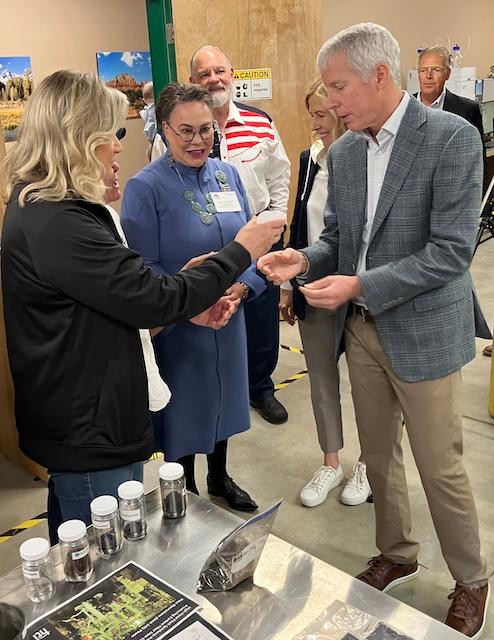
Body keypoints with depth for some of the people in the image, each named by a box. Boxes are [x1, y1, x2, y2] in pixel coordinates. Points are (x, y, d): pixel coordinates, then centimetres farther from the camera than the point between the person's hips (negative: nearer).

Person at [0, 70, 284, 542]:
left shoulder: (38, 208, 6)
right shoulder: (57, 225, -27)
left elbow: (114, 295, 12)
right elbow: (151, 298, -24)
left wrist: (187, 307, 4)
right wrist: (241, 252, -13)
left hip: (72, 424, 10)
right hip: (90, 433, -10)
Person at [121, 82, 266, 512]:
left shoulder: (228, 175, 1)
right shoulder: (145, 187, -14)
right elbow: (143, 270, -15)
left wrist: (243, 286, -15)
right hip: (176, 327, -5)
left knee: (224, 399, 21)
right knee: (184, 409, 12)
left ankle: (220, 478, 46)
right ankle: (186, 492, 36)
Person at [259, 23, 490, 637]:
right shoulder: (342, 152, 5)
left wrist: (359, 285, -23)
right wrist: (304, 259, -10)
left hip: (423, 332, -5)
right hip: (362, 330, 6)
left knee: (440, 468, 7)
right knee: (378, 457, 18)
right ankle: (395, 553, 42)